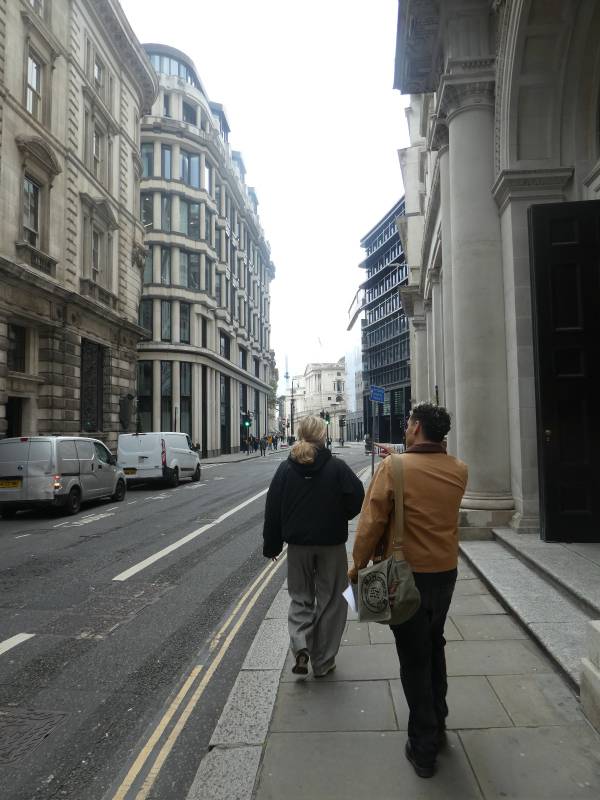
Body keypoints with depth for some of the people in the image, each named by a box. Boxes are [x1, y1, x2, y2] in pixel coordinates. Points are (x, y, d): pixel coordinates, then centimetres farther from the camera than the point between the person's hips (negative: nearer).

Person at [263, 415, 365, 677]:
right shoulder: (337, 467, -12)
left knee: (300, 597, 18)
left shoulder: (285, 469, -4)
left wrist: (271, 546, 8)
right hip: (332, 544, -2)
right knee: (330, 600, 13)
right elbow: (357, 498, -10)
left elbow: (273, 510, -1)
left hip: (298, 543, 2)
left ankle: (300, 645, -3)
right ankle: (323, 662, 20)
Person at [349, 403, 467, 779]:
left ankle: (424, 748, 23)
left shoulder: (394, 467, -20)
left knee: (414, 658, 10)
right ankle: (437, 726, 41)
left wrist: (359, 564, -3)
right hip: (446, 571, 5)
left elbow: (373, 521, -17)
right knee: (434, 646, 25)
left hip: (406, 575, -5)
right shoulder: (459, 470, -5)